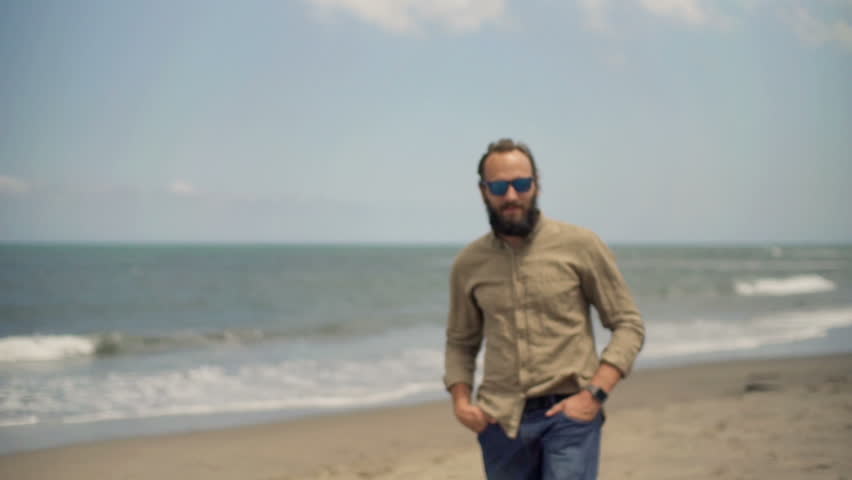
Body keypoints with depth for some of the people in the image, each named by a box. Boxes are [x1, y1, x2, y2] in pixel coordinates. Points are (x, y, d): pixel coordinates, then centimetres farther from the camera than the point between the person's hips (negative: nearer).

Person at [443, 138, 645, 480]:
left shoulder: (579, 245, -4)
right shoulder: (468, 264, 7)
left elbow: (628, 325, -1)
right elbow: (460, 342, 18)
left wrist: (595, 394, -12)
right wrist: (461, 400, 1)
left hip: (568, 416, -4)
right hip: (502, 422, 4)